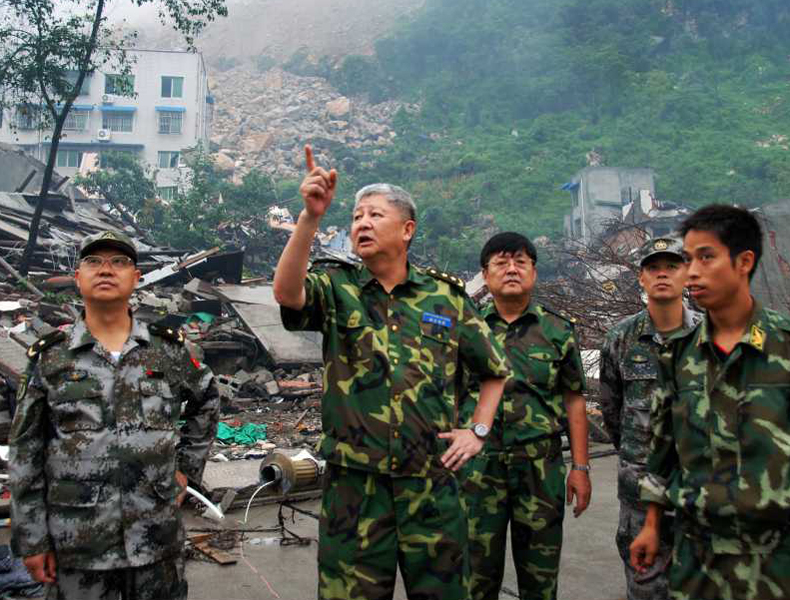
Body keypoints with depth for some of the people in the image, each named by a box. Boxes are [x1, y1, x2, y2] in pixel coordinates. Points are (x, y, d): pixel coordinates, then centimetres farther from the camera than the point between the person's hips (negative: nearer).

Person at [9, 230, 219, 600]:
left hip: (157, 534, 1)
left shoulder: (167, 349, 0)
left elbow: (206, 403, 16)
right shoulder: (50, 358, -2)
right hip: (77, 541, -1)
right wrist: (31, 538, -1)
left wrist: (187, 467, 9)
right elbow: (25, 453, 0)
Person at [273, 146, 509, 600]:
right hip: (354, 484, -1)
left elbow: (495, 369, 16)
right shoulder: (336, 289, 0)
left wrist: (479, 431, 6)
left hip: (433, 484, 2)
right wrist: (310, 217, -34)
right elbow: (286, 292, -24)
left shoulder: (447, 296, 5)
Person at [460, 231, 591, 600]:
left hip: (541, 467, 0)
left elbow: (574, 401, 5)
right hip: (479, 465, 0)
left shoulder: (557, 331, 4)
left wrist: (580, 467, 1)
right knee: (478, 570, 10)